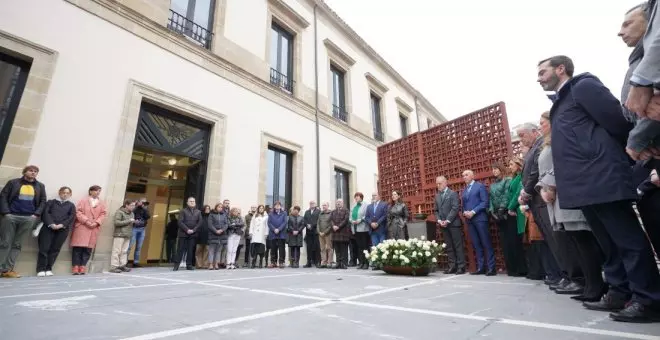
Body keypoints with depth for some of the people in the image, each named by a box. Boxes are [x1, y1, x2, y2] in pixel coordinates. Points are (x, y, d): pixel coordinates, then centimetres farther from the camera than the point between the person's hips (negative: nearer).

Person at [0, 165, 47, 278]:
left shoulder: (40, 186, 13)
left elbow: (43, 201, 11)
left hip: (29, 218, 2)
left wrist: (36, 214, -2)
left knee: (17, 244, 2)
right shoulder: (13, 182, 7)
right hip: (10, 216, -1)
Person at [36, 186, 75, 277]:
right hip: (48, 227, 0)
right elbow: (45, 213, 2)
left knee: (55, 249, 0)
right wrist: (51, 224, -13)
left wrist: (61, 225, -11)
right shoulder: (51, 202, 16)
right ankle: (41, 269, 2)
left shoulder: (71, 205, 18)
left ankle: (48, 269, 6)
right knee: (44, 248, -5)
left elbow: (71, 218, 5)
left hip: (62, 230, 1)